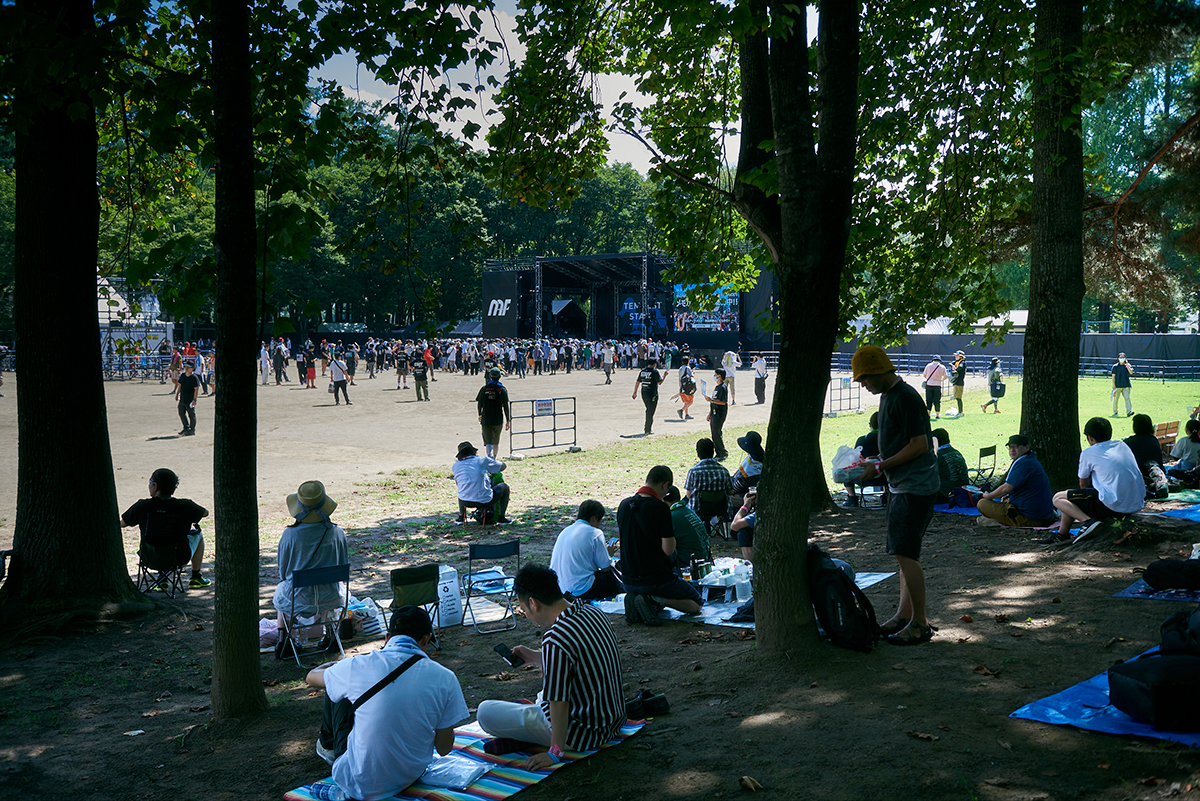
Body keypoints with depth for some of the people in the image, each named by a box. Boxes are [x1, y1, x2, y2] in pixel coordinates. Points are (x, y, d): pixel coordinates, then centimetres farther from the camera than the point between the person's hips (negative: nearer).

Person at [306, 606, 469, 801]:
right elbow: (444, 748, -5)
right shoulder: (445, 678, -14)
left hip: (361, 785, -2)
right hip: (412, 776, 2)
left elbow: (311, 677, 9)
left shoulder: (359, 667, -15)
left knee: (336, 690, 18)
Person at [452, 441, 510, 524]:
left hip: (465, 501, 4)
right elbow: (502, 466, 16)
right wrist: (492, 471, 39)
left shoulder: (455, 467, 6)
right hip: (485, 502, -4)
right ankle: (501, 518, 24)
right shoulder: (483, 460, 0)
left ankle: (461, 517, 40)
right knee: (504, 486, 23)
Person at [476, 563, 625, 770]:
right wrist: (535, 657, 17)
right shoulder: (592, 612, -2)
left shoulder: (555, 640, -28)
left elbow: (559, 703, -25)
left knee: (485, 711, -8)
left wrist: (555, 752, -16)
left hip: (583, 734, -9)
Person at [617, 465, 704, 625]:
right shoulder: (660, 508, -20)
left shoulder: (624, 505, 1)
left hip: (629, 580, 7)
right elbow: (668, 549, -18)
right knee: (695, 604, 12)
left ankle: (635, 599, 5)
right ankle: (655, 600, -11)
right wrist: (671, 534, 1)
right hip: (656, 580, -7)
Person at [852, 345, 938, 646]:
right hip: (901, 486, 10)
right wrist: (874, 467, 10)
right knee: (905, 553, 14)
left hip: (915, 487, -10)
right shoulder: (887, 397, 15)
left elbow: (919, 445, -20)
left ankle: (921, 623, -3)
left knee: (905, 554, -10)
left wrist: (879, 467, -16)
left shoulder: (905, 398, -17)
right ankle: (905, 614, 22)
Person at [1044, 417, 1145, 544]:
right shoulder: (1123, 446, 16)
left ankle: (1088, 520, -14)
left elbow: (1083, 484, 11)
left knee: (1058, 498, 4)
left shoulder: (1088, 453, -2)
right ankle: (1062, 534, 21)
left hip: (1114, 506, -8)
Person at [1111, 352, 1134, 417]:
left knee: (1127, 398, -13)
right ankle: (1115, 411, 19)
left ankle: (1128, 412, -20)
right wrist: (1113, 385, -7)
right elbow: (1113, 376, 0)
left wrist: (1127, 365, -10)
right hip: (1117, 386, -1)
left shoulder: (1128, 365, 10)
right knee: (1115, 399, 4)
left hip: (1126, 386, 1)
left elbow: (1131, 372, -6)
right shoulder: (1115, 366, 4)